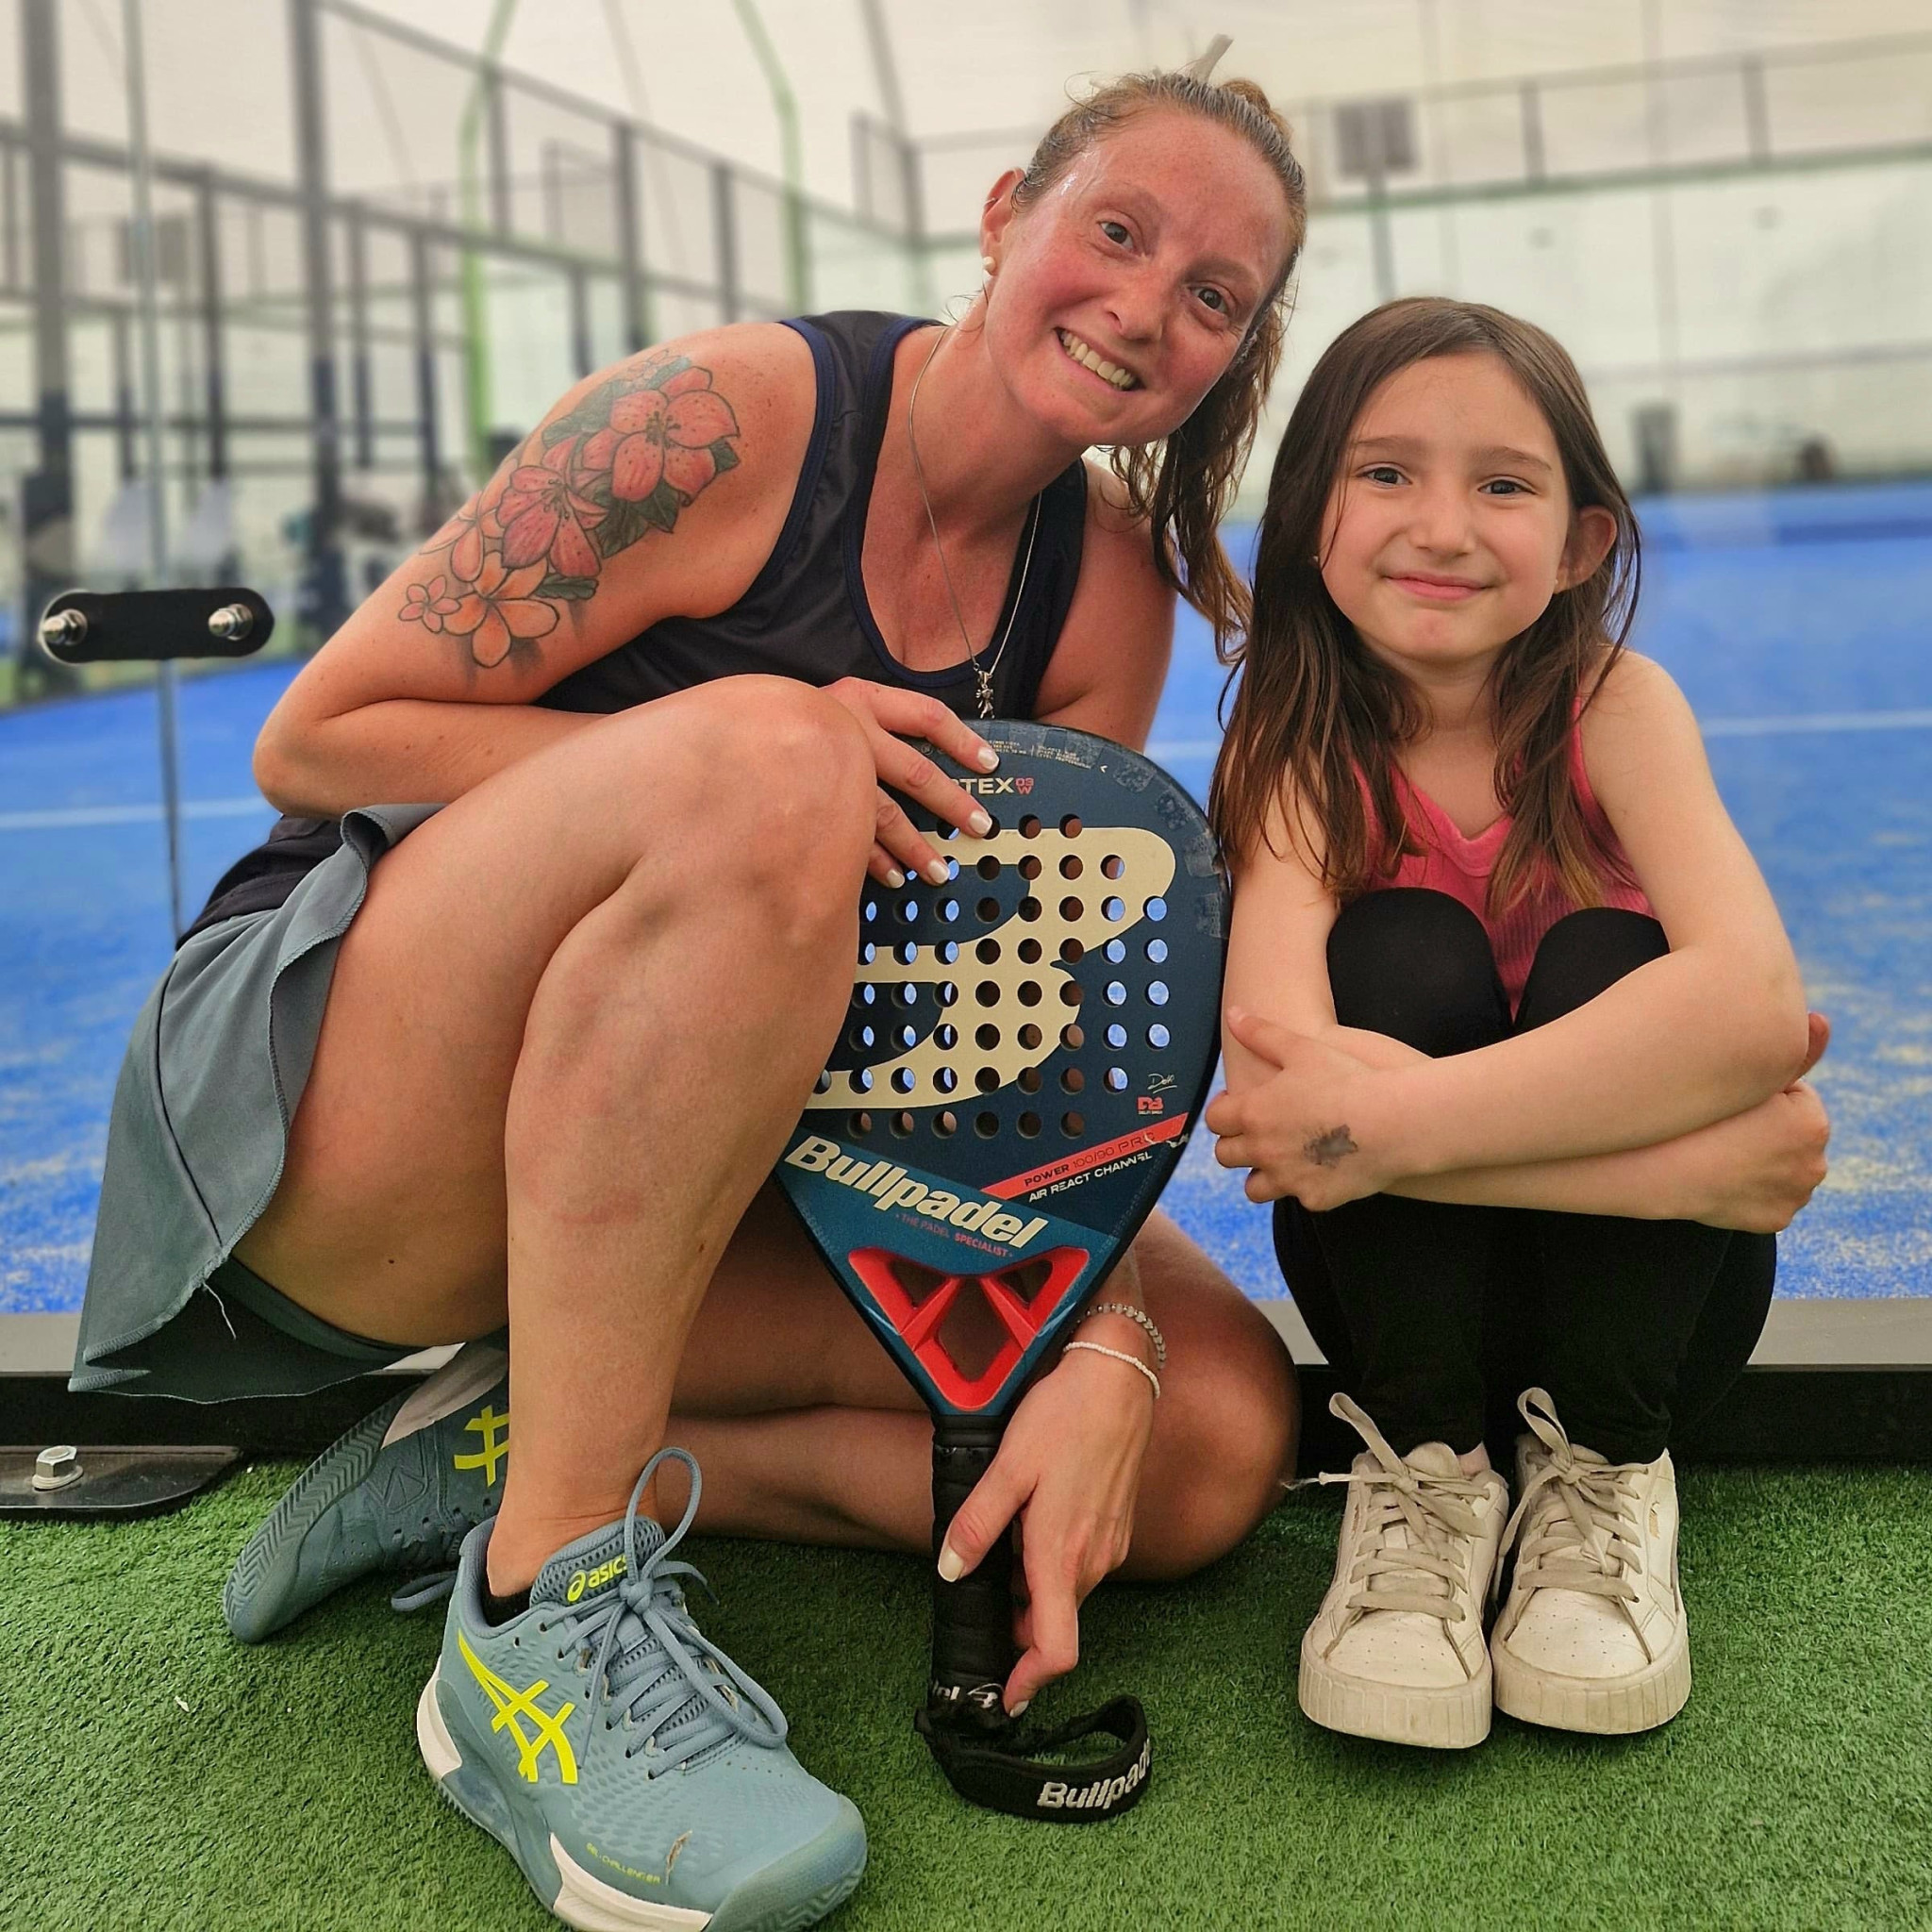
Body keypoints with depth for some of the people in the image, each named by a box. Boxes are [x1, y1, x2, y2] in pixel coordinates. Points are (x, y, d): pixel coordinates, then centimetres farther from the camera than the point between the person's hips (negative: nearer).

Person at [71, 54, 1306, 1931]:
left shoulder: (1109, 591, 3)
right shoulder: (734, 415, -14)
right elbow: (312, 741, -13)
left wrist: (1107, 1358, -21)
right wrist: (737, 767, -26)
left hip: (719, 1173, 6)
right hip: (351, 1119, -5)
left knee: (1218, 1434, -9)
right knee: (760, 760, -35)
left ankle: (516, 1453, -4)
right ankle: (543, 1620, -26)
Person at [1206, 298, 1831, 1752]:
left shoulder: (1617, 706, -15)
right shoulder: (1305, 748, -14)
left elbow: (1757, 996, -34)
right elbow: (1276, 1062, -34)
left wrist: (1395, 1118, -42)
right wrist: (1696, 1153, -39)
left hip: (1639, 1287, 0)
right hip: (1407, 1272, 0)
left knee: (1602, 961, -26)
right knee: (1403, 957, -26)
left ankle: (1600, 1473, -12)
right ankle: (1422, 1477, -14)